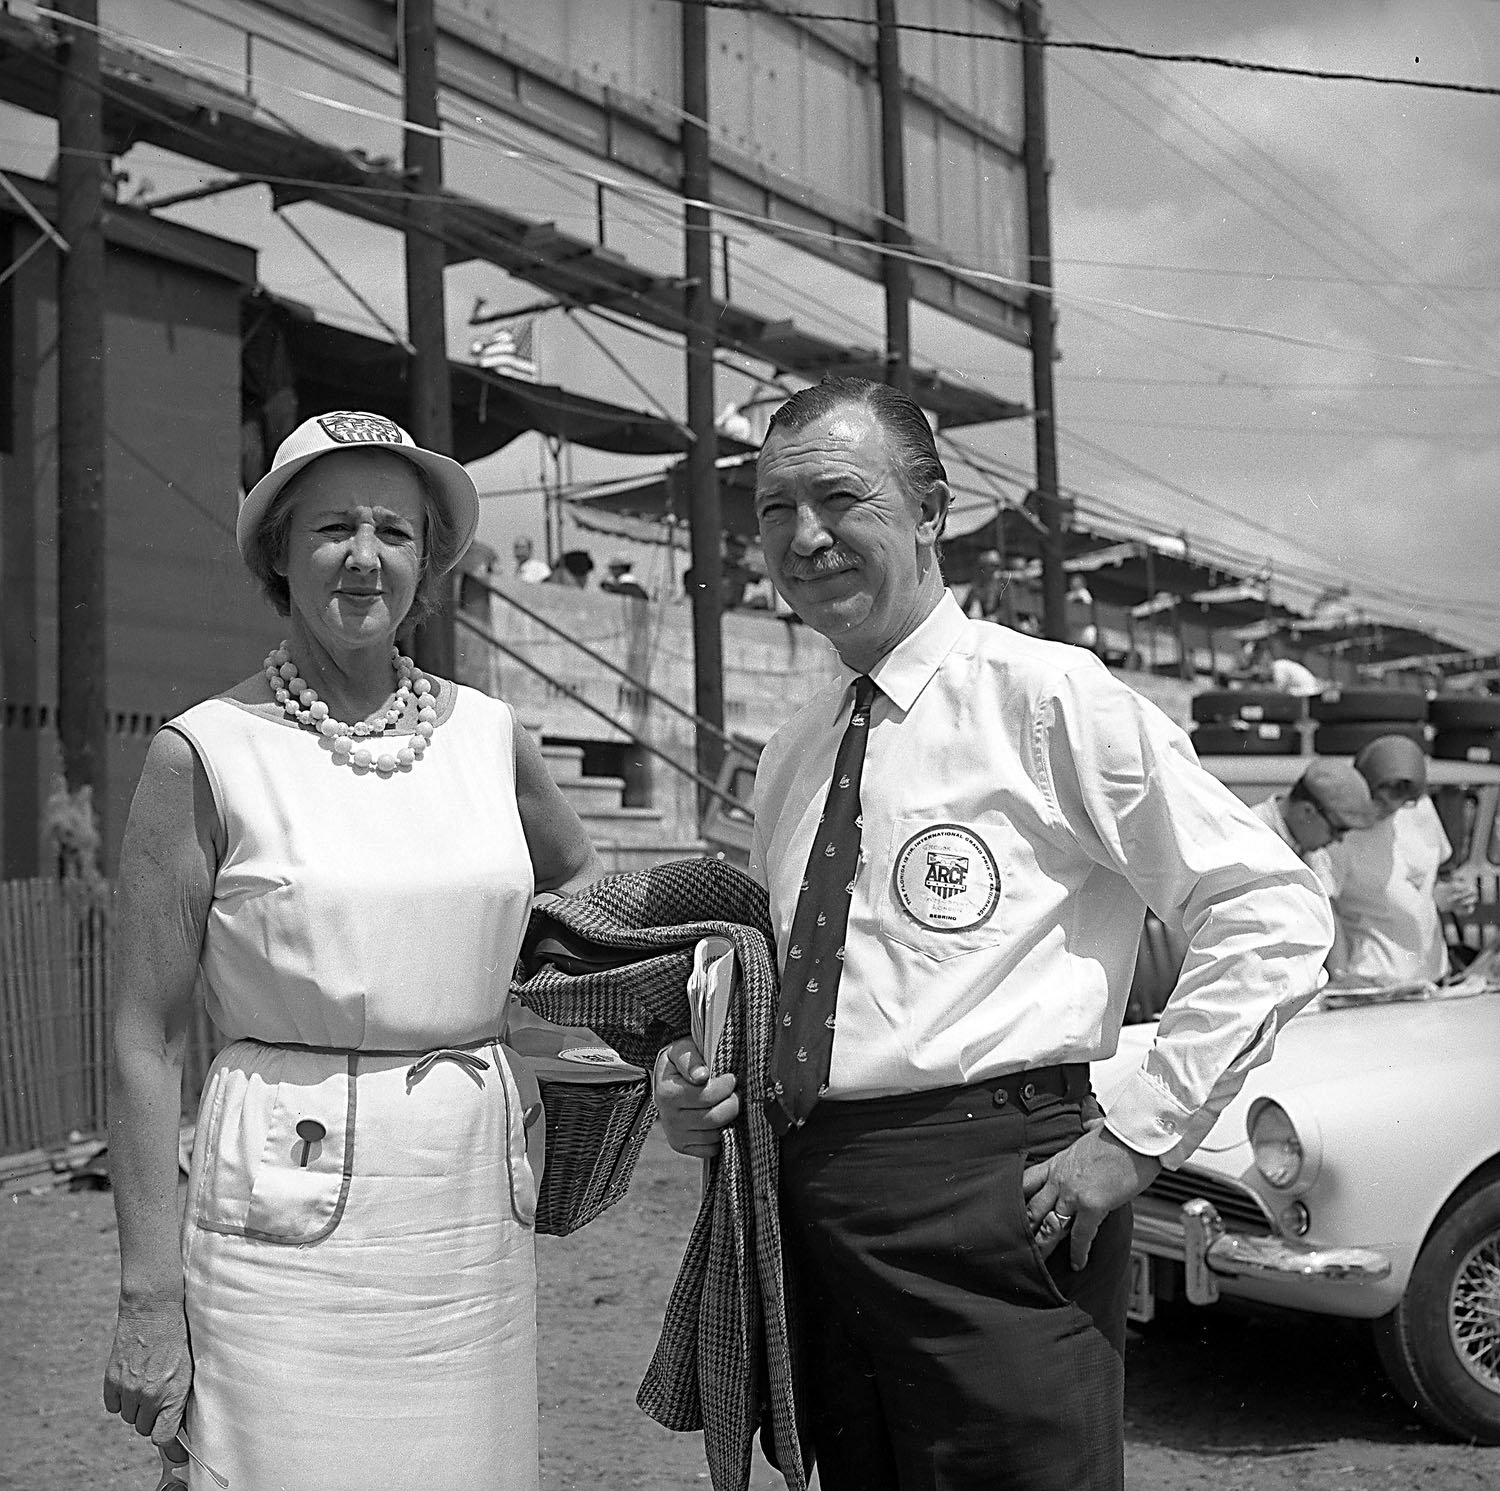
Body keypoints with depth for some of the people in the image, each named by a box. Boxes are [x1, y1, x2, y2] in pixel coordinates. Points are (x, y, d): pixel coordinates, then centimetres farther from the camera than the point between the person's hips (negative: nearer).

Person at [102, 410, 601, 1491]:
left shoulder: (489, 734, 5)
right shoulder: (206, 754, -5)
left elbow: (577, 874, 27)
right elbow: (147, 1041, -5)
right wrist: (149, 1297, -7)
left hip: (478, 1204, 4)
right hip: (291, 1213, -4)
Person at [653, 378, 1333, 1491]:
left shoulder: (1050, 698, -8)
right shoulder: (790, 758, 12)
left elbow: (1276, 916, -10)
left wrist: (1140, 1135, -12)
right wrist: (699, 1090, 7)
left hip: (990, 1195, -6)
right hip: (808, 1208, 7)